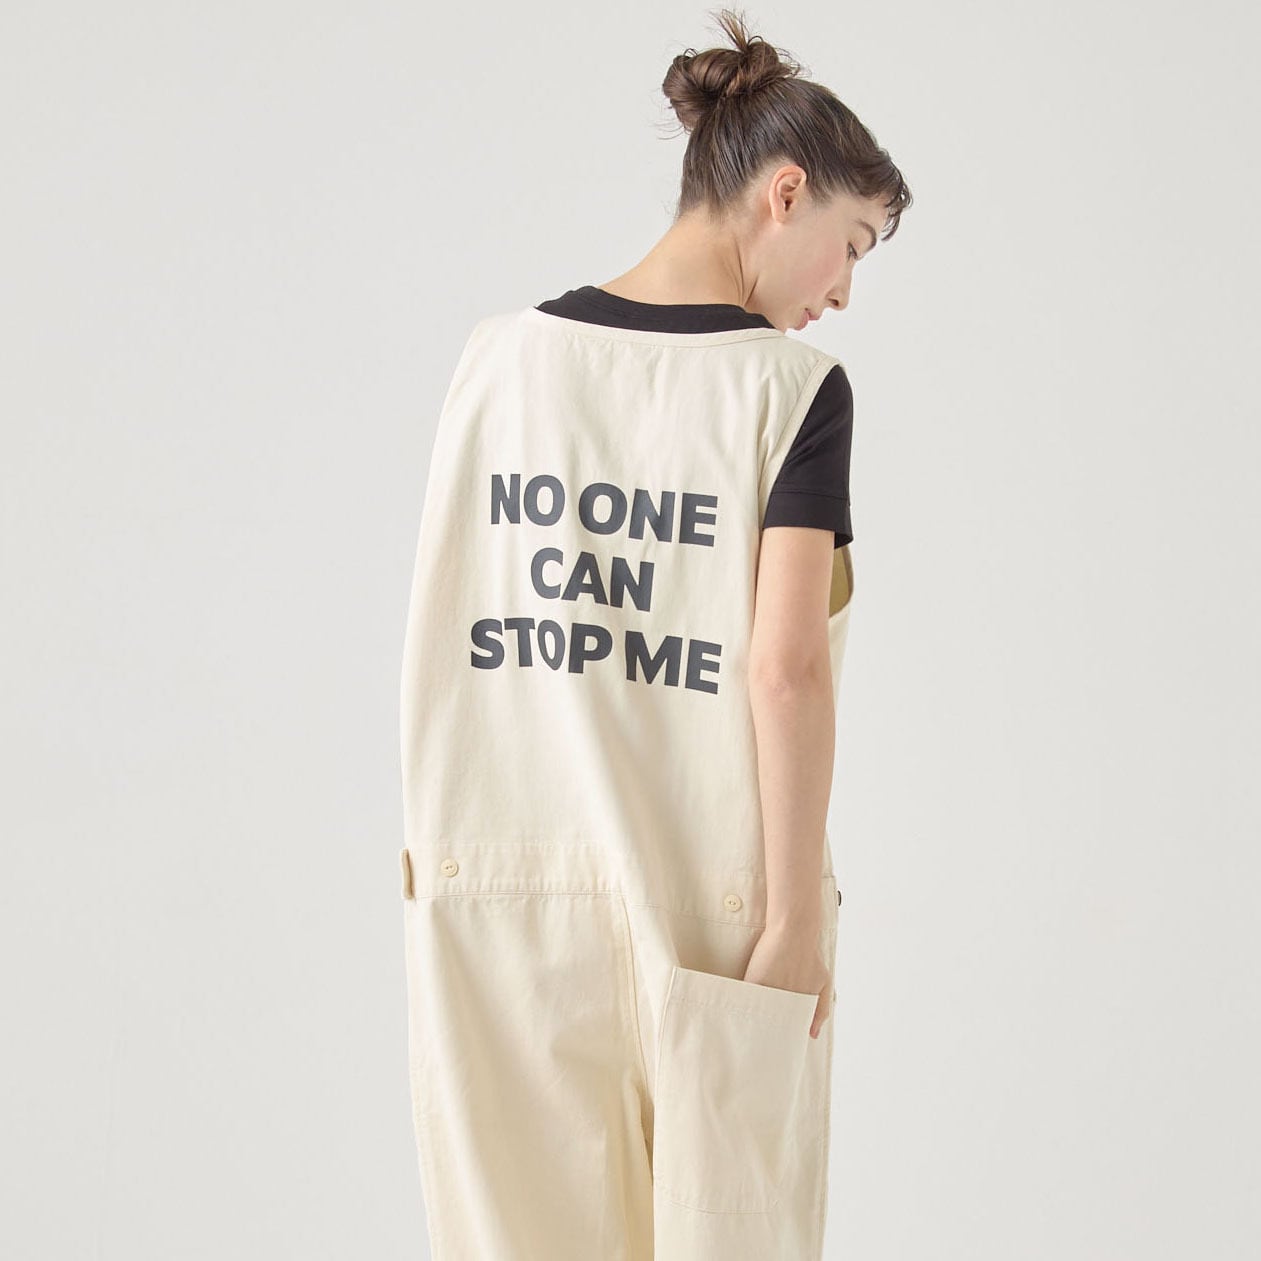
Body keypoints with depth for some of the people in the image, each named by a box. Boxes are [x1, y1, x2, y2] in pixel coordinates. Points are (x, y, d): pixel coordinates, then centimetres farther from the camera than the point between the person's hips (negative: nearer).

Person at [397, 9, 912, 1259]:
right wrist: (796, 914, -10)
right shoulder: (790, 384, -10)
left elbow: (435, 624, 4)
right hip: (704, 898, -3)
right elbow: (786, 665, -15)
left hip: (500, 884, 4)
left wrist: (433, 842, 12)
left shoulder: (498, 356, 2)